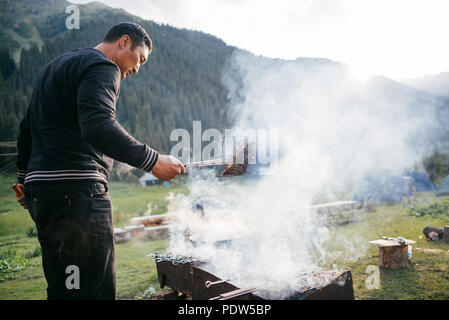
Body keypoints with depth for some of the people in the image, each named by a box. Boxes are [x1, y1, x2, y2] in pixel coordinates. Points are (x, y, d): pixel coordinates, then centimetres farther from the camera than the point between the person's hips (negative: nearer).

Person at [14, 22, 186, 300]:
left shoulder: (56, 66, 26)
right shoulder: (102, 68, -6)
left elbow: (27, 129, 29)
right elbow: (98, 127, -26)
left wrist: (25, 179, 35)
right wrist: (153, 161, -24)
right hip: (75, 192, -10)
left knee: (62, 288, 16)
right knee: (96, 290, -8)